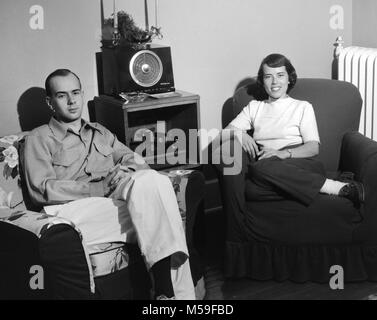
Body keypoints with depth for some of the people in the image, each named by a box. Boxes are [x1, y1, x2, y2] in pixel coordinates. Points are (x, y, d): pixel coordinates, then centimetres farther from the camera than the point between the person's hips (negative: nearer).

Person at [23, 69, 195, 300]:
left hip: (117, 200, 5)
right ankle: (178, 292, -30)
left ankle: (167, 288, -33)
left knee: (156, 181, -29)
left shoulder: (100, 132, 31)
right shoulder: (40, 139, 13)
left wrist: (126, 171, -5)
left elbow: (137, 160, 22)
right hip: (77, 207, -5)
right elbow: (42, 190, -3)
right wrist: (99, 188, -13)